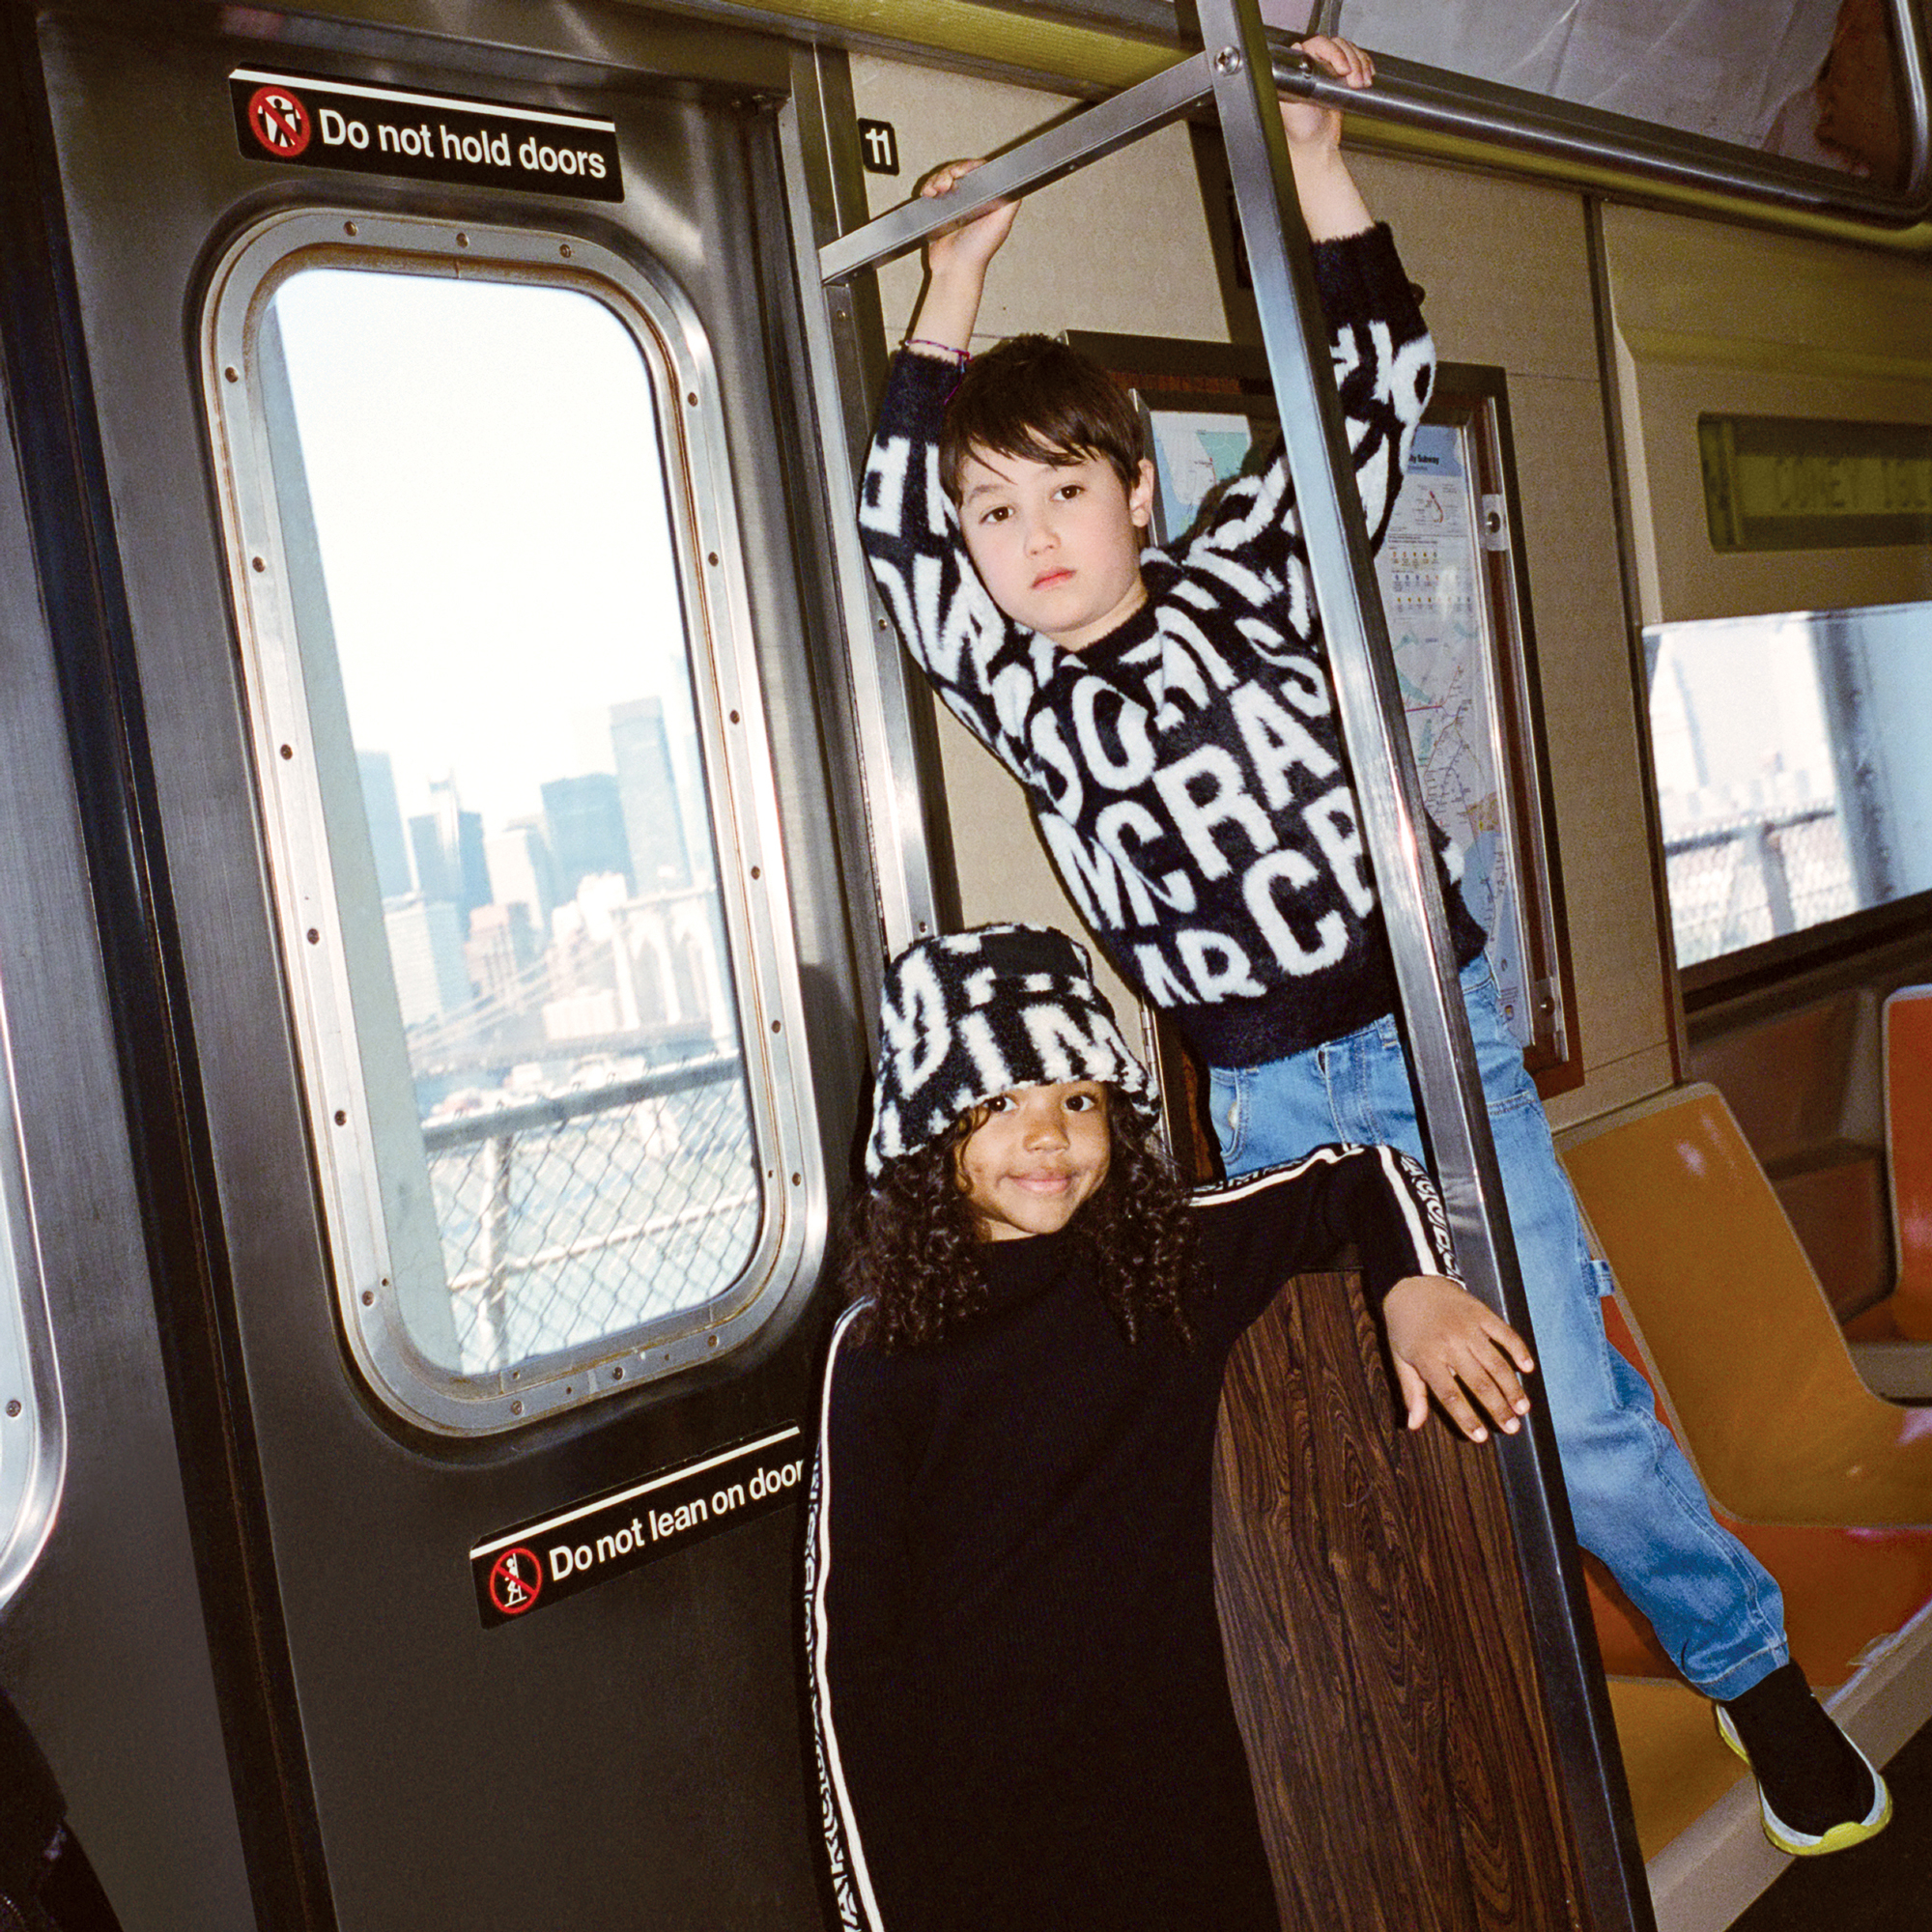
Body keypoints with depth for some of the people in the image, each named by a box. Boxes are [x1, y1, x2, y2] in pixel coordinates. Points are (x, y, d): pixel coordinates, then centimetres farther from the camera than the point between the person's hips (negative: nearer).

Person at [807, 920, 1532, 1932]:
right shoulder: (882, 1352, -11)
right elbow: (846, 1648, -8)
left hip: (1178, 1779, 3)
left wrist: (1412, 1286, -11)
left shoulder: (1173, 1262, -3)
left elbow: (1364, 1176, 9)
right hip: (974, 1824, -3)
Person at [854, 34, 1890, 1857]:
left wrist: (1315, 177, -4)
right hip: (1264, 1107, 2)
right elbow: (894, 528, -3)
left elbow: (1373, 392, 2)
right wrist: (952, 285, -2)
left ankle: (1753, 1668, 23)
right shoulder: (1016, 694, 1)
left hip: (1438, 1045, -1)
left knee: (1571, 1409, 0)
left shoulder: (1250, 584, -1)